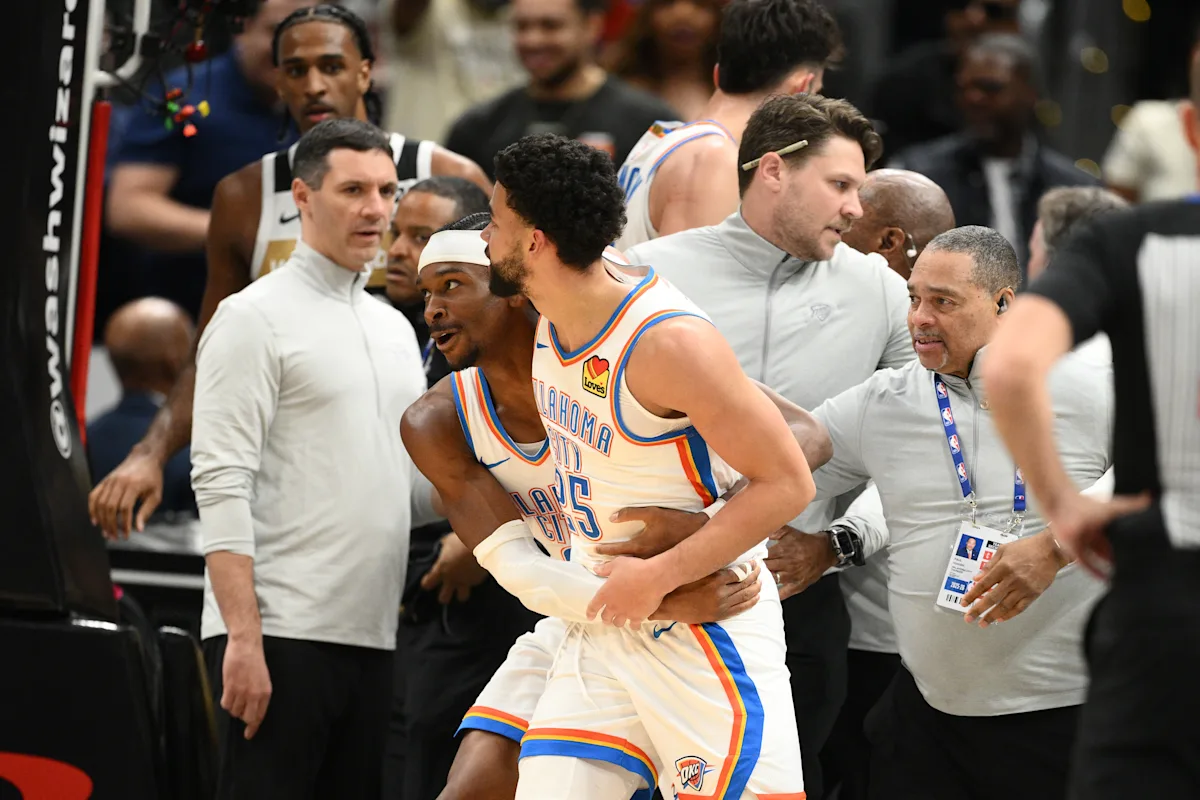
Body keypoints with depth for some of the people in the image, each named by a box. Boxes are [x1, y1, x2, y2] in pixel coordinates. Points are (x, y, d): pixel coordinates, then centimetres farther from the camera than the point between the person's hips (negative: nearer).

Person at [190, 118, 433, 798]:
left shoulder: (394, 328, 19)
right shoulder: (255, 318, -4)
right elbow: (222, 485, -12)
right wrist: (243, 638, -20)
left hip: (371, 638, 7)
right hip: (277, 636, -7)